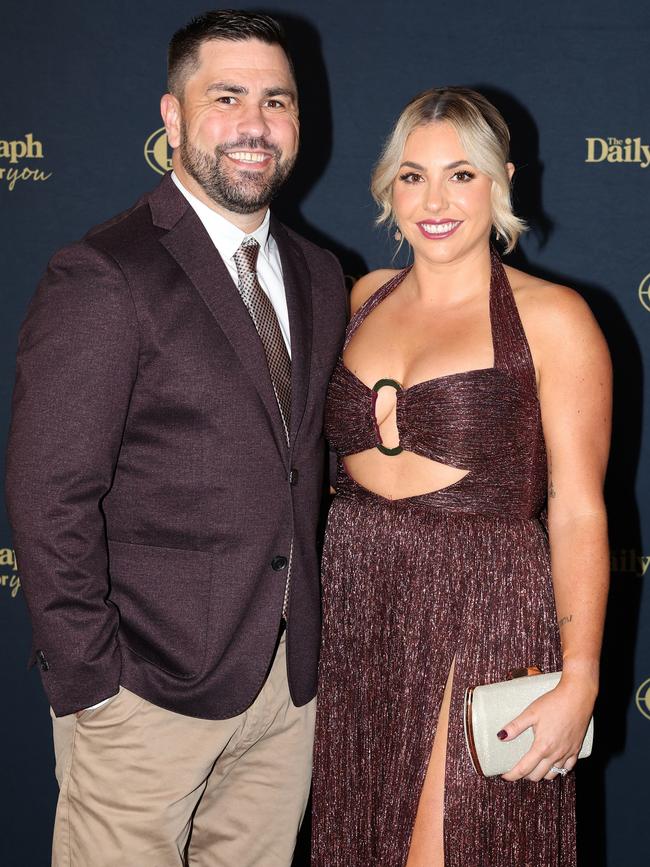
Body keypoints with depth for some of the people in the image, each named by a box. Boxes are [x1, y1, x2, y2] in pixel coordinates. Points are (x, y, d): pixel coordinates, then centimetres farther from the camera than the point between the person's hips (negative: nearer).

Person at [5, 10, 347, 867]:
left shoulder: (319, 277, 9)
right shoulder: (101, 279, -13)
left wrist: (308, 632, 9)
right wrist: (91, 684, -14)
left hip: (291, 680, 6)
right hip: (150, 686, -6)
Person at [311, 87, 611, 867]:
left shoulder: (552, 317, -6)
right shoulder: (363, 299, 9)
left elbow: (577, 509, -9)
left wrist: (580, 681, -14)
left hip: (481, 616, -5)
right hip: (353, 606, 5)